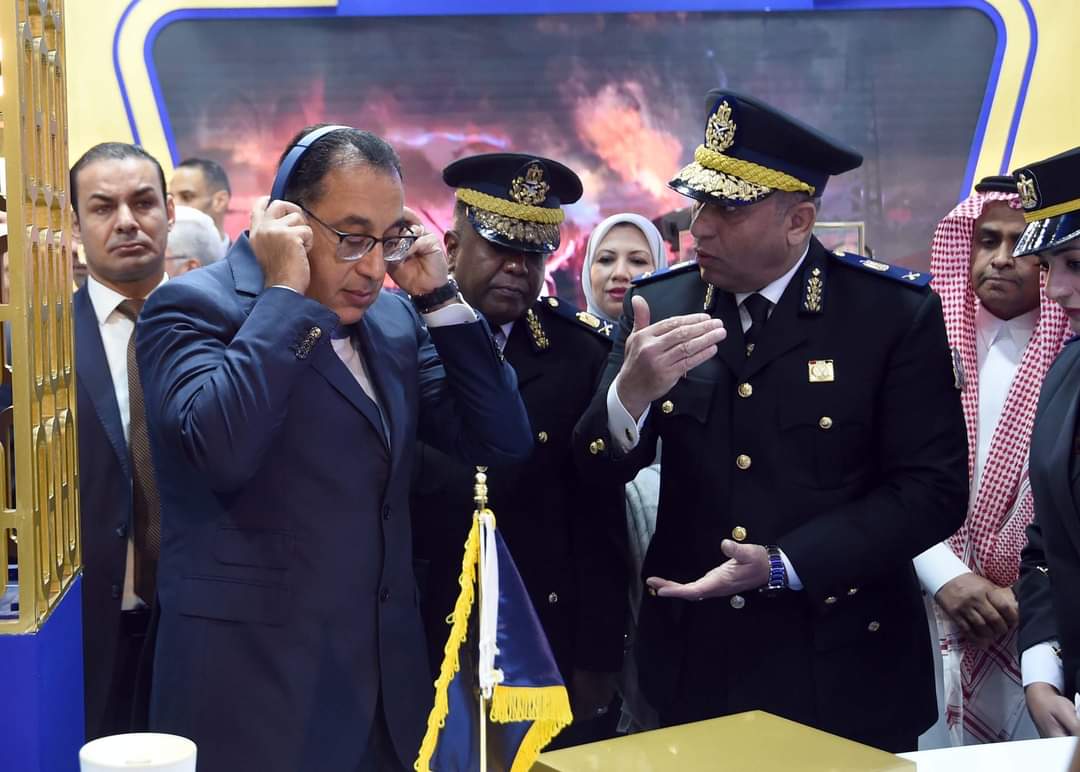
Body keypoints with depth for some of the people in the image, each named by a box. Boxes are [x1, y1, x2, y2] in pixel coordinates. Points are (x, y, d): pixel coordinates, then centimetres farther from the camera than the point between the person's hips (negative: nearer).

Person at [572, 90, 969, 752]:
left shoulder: (896, 312, -10)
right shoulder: (660, 303, -2)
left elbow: (934, 491, -12)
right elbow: (593, 473, -4)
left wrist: (783, 567, -19)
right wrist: (631, 394, -25)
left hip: (844, 672, -2)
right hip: (693, 664, 3)